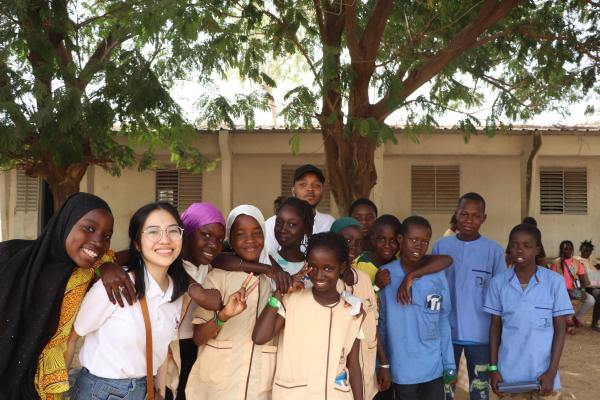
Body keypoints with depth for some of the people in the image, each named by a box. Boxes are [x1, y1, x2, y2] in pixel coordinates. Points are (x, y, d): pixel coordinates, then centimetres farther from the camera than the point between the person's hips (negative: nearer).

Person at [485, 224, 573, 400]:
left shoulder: (555, 282, -7)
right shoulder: (498, 282, -3)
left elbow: (560, 329, -3)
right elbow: (495, 327, 3)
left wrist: (551, 372, -8)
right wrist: (493, 368, 0)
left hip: (543, 373, -1)